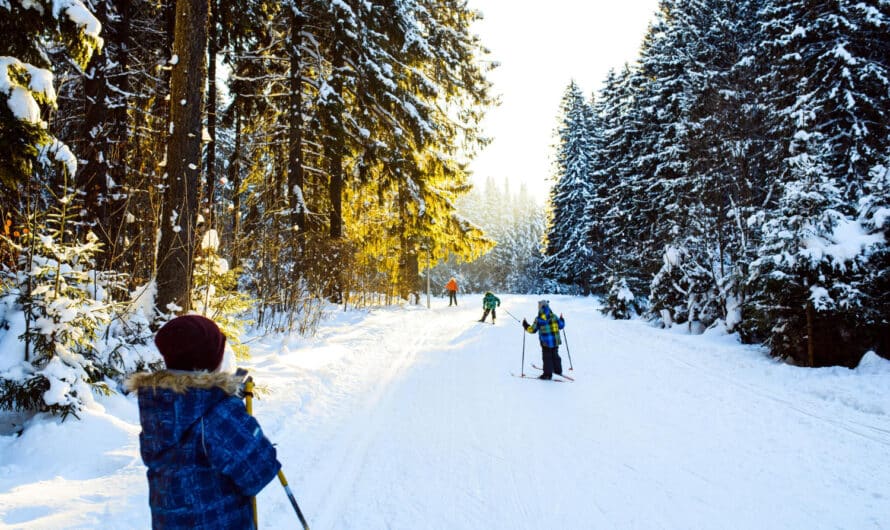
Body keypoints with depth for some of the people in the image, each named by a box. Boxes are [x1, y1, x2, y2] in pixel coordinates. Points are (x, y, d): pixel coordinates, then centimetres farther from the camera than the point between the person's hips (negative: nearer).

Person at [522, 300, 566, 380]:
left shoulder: (539, 319, -13)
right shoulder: (554, 317, -1)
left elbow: (533, 330, -8)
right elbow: (561, 325, 9)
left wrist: (525, 325, 8)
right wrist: (562, 319, 29)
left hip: (546, 342, -5)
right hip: (555, 341, 5)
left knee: (547, 357, 3)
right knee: (555, 356, 21)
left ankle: (548, 374, 3)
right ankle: (558, 370, 32)